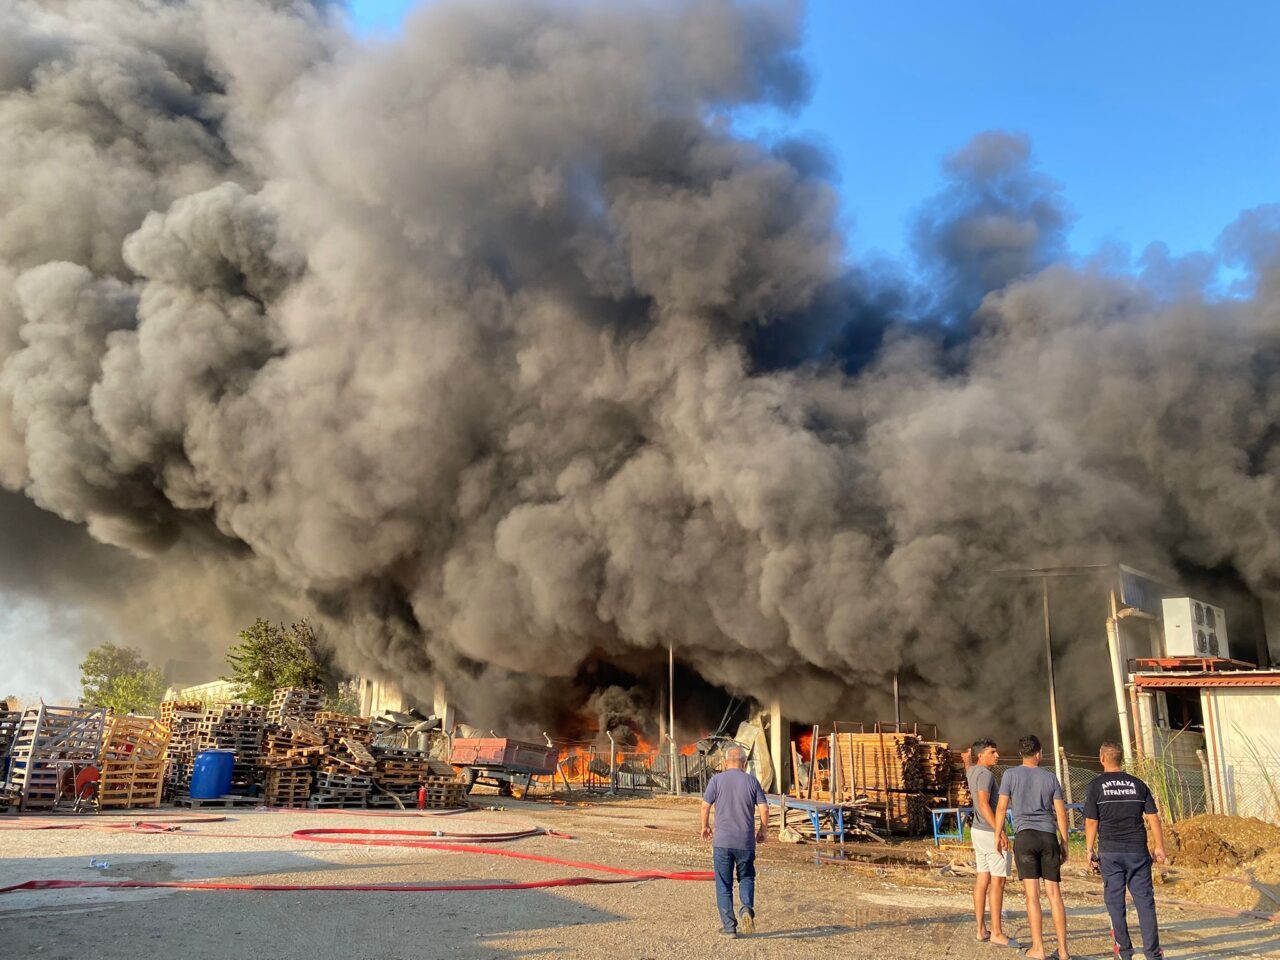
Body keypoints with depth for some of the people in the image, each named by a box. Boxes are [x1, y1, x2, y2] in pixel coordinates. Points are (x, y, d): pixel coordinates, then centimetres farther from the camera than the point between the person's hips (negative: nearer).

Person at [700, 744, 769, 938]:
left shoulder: (717, 780, -2)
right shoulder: (752, 781, 2)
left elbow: (705, 806, -4)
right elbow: (764, 809, -2)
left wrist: (705, 826, 13)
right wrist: (763, 831, 13)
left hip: (722, 841, -1)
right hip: (746, 841, 1)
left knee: (724, 884, 8)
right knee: (746, 878, 18)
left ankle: (729, 926, 8)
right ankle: (747, 909, -6)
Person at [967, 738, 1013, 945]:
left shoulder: (972, 771, 10)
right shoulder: (985, 773, -17)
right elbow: (984, 805, -26)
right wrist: (998, 831, -29)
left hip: (978, 830, 9)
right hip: (990, 832, -9)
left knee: (982, 879, 10)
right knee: (998, 881, -5)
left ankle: (981, 930, 14)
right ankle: (996, 933, -3)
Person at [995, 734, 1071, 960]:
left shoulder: (1010, 775, 1)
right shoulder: (1050, 777, 7)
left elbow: (1002, 807, 0)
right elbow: (1061, 812, 6)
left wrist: (998, 834, 13)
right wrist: (1064, 842, 14)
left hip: (1024, 835, -2)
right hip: (1049, 836, 2)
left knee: (1032, 894, -2)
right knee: (1054, 893, 6)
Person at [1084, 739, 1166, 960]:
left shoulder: (1096, 785, -1)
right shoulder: (1138, 784, 7)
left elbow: (1091, 822, -3)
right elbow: (1153, 818, 4)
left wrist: (1090, 851, 3)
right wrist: (1159, 846, 9)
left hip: (1110, 852, -2)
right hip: (1138, 851, 2)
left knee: (1115, 900, 7)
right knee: (1144, 899, 5)